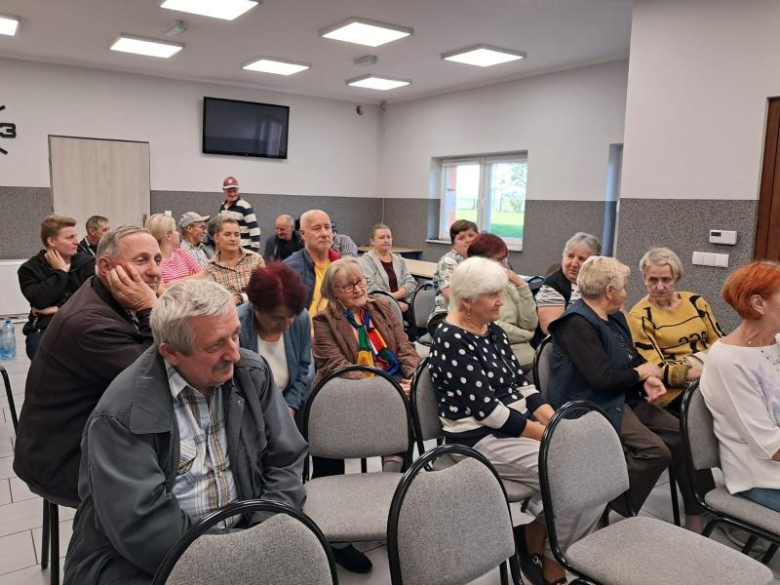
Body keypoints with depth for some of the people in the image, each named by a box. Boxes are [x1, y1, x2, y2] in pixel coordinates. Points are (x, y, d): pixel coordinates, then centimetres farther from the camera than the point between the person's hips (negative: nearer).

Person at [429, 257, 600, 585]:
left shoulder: (493, 331, 9)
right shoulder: (451, 340, -18)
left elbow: (520, 384, 10)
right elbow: (485, 409, -21)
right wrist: (548, 434, -18)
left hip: (517, 427, 8)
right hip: (481, 440, -8)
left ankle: (537, 548, 8)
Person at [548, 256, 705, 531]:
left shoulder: (615, 317, 13)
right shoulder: (577, 323, -18)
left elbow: (634, 358, 18)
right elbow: (602, 379, -25)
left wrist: (649, 380, -6)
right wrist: (642, 372, -8)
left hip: (627, 398, 10)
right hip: (597, 405, -10)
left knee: (682, 435, 1)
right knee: (655, 451, -25)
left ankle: (697, 514, 14)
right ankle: (613, 515, -11)